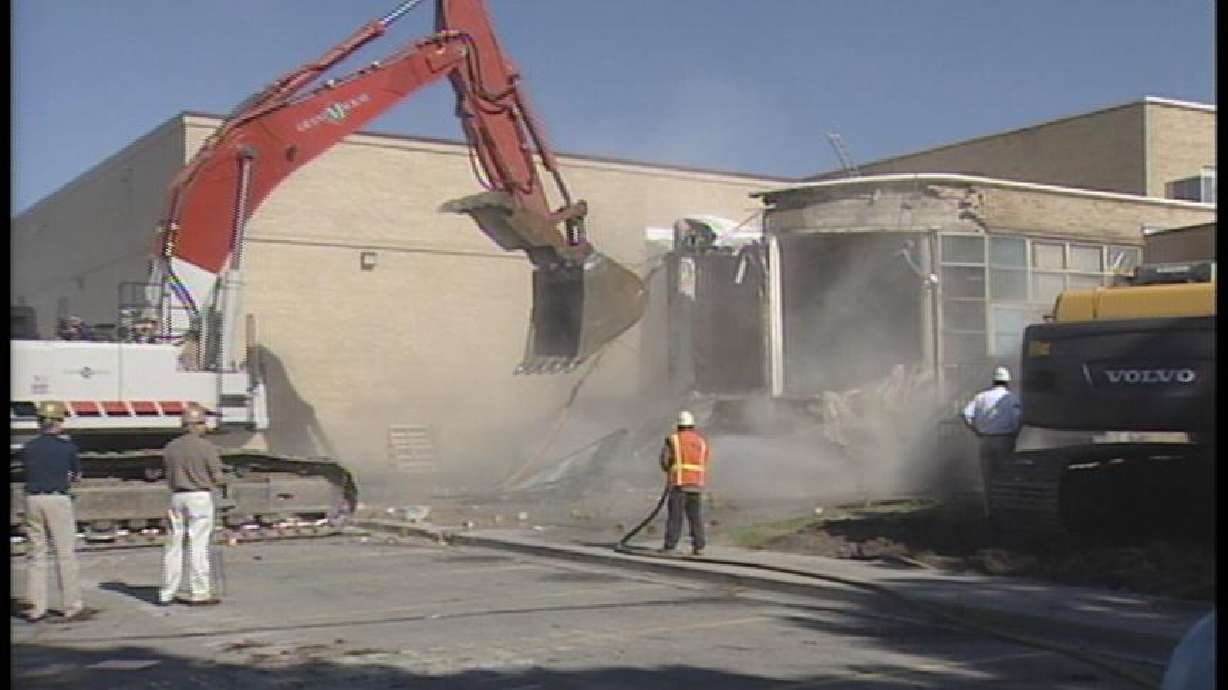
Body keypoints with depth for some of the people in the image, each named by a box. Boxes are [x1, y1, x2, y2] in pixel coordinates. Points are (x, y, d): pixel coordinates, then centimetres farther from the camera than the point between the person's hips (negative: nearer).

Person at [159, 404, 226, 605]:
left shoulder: (170, 447, 6)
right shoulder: (207, 447, -9)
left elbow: (169, 477, 9)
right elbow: (218, 478, -8)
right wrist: (215, 481, 13)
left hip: (176, 497, 5)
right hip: (200, 497, -5)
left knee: (173, 545, 10)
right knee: (198, 545, -1)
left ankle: (167, 594, 14)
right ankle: (198, 593, 1)